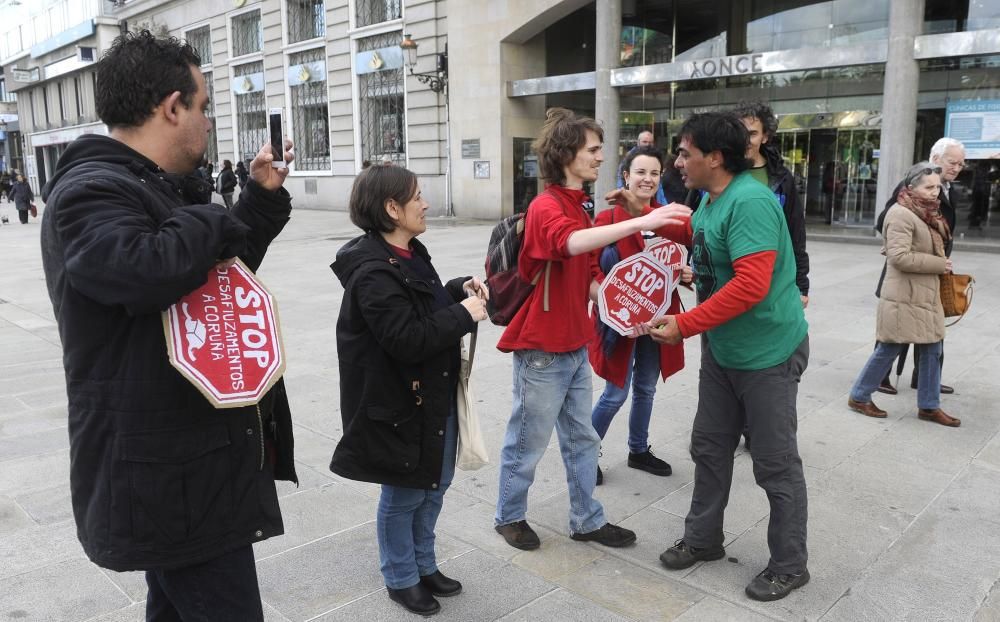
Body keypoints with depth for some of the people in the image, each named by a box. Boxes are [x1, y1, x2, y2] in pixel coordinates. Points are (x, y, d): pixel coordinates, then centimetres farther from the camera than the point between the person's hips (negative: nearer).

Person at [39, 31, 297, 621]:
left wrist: (264, 197, 18)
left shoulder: (159, 189, 15)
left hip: (183, 461, 11)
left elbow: (225, 272, 26)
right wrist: (211, 222, -18)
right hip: (170, 472, -10)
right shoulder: (92, 191, -17)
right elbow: (149, 268, -38)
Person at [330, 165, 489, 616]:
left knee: (435, 484, 21)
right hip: (400, 403, -9)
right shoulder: (373, 272, -24)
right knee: (404, 494, 10)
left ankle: (424, 565, 41)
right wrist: (465, 315, -20)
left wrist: (459, 289, 1)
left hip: (435, 394, 9)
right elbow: (408, 339, -29)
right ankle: (401, 579, 32)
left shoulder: (409, 253, 6)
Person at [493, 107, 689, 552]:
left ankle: (587, 520, 32)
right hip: (542, 348, -9)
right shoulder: (546, 206, -18)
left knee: (581, 439, 17)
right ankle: (509, 516, 30)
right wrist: (641, 222, -48)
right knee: (528, 440, 9)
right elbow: (570, 242, -41)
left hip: (574, 344, 9)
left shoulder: (577, 206, 11)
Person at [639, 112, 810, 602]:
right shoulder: (710, 201, 5)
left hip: (768, 352, -9)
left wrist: (684, 326, -26)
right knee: (709, 447, 17)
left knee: (776, 464, 5)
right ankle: (703, 539, 35)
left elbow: (751, 286, -31)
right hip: (721, 349, 9)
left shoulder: (750, 203, -24)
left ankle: (789, 566, 23)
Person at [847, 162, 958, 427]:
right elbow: (900, 257, -25)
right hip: (904, 297, -9)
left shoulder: (928, 213, 14)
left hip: (927, 295, 9)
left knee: (932, 350, 11)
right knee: (888, 350, 0)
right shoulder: (901, 214, -17)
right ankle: (859, 397, 15)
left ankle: (929, 406, 22)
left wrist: (941, 263, 8)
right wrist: (939, 264, -17)